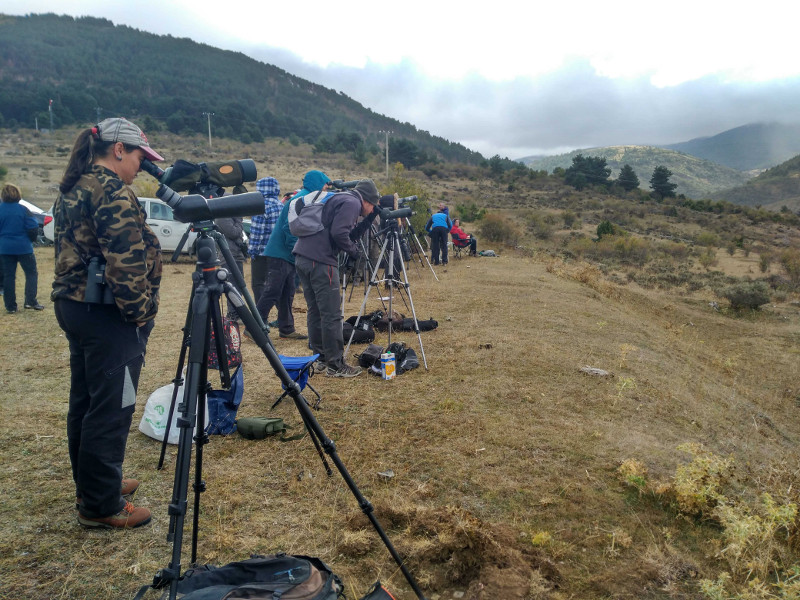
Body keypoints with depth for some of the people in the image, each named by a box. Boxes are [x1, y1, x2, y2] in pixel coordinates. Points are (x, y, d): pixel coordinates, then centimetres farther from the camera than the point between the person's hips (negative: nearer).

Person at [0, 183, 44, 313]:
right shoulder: (22, 210, -11)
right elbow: (33, 228, -11)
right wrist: (31, 239, 9)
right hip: (23, 248, -3)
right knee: (31, 273, 8)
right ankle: (31, 301, -2)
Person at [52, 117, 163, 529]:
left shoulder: (72, 190, 16)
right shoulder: (111, 191, -15)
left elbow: (77, 252, 18)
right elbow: (126, 264, -22)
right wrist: (143, 313, -15)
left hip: (73, 304, 11)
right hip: (107, 313, -10)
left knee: (85, 401, 17)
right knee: (110, 409, -2)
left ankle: (92, 485, 31)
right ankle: (101, 505, 9)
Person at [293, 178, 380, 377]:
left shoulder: (339, 199, 25)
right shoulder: (351, 203, -4)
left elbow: (350, 234, 26)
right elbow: (339, 234, -18)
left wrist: (369, 219, 21)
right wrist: (353, 250, -3)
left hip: (302, 257, 10)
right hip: (320, 261, -10)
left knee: (315, 311, 15)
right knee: (331, 315, -4)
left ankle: (320, 359, 24)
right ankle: (335, 365, 1)